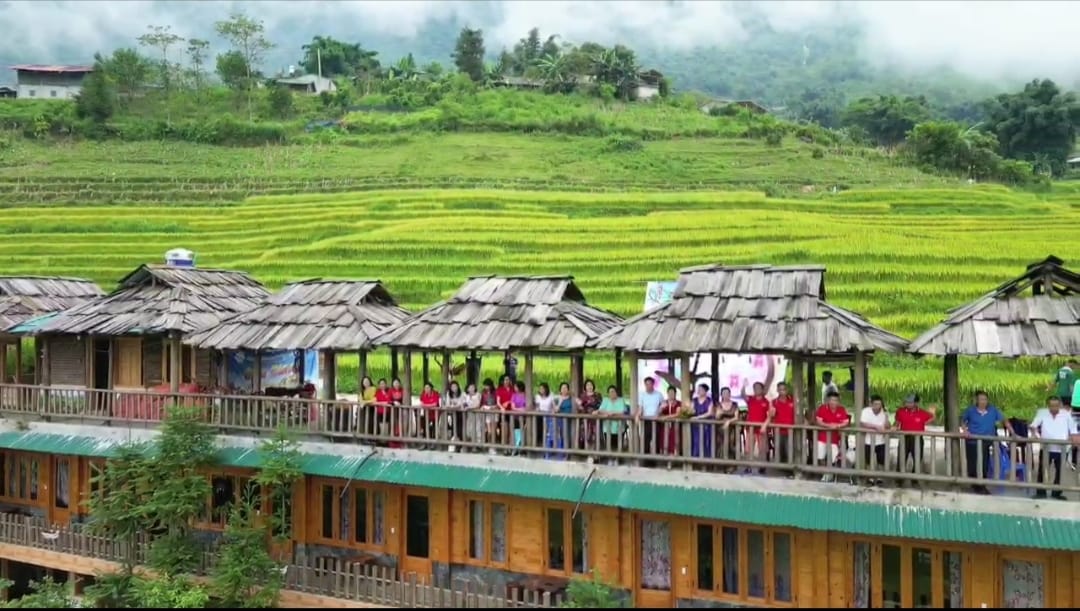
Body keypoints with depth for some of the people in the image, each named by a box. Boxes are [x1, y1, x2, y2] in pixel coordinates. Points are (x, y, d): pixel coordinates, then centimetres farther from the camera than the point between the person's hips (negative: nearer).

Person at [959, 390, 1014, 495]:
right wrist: (964, 430, -6)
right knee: (973, 465, 0)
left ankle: (982, 486, 20)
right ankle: (975, 486, 13)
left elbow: (1004, 421, 0)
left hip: (986, 442, 1)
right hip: (972, 442, -1)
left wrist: (1013, 433, -7)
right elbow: (962, 421, 11)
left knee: (984, 465, 6)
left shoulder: (993, 410, -1)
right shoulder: (970, 410, -2)